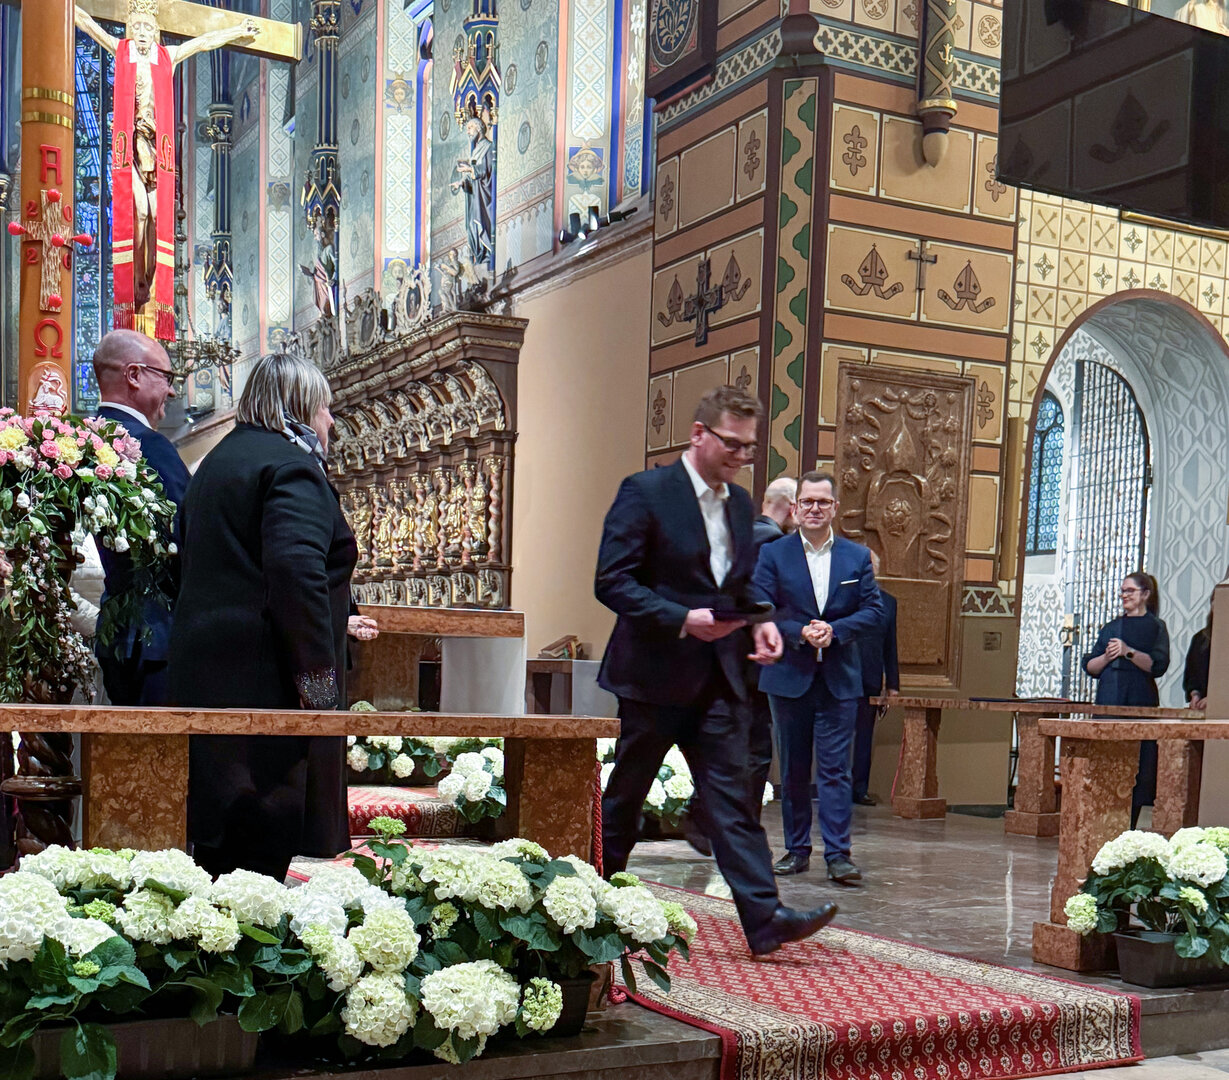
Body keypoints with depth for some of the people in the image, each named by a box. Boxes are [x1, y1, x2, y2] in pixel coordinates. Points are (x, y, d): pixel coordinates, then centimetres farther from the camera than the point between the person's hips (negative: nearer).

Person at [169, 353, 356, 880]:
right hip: (262, 673, -10)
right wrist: (318, 670, -22)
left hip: (204, 668, 10)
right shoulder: (292, 464, -10)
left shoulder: (219, 458, 21)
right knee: (264, 842, -6)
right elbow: (296, 569, -25)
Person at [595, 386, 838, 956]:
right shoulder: (645, 492, -10)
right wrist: (682, 620, -23)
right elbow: (611, 582, -15)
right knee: (624, 796, 9)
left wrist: (761, 624, 2)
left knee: (731, 795, 0)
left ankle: (764, 918, -4)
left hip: (719, 678, 6)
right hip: (654, 674, -5)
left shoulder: (739, 502, 12)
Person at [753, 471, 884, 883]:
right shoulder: (772, 554, 2)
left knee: (835, 768, -3)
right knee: (793, 769, 8)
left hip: (839, 678, 0)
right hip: (788, 676, 0)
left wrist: (835, 630, -12)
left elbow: (874, 611, 3)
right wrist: (800, 632, -17)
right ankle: (797, 849, 17)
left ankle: (838, 854, -2)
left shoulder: (857, 556, 7)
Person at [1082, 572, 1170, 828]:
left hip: (1141, 703, -4)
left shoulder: (1155, 627, 5)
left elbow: (1158, 666, -8)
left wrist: (1128, 652, -16)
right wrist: (1107, 656, -4)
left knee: (1136, 767, -4)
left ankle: (1128, 825, 1)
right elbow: (1090, 667, 14)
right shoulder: (1111, 627, 18)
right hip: (1108, 702, 4)